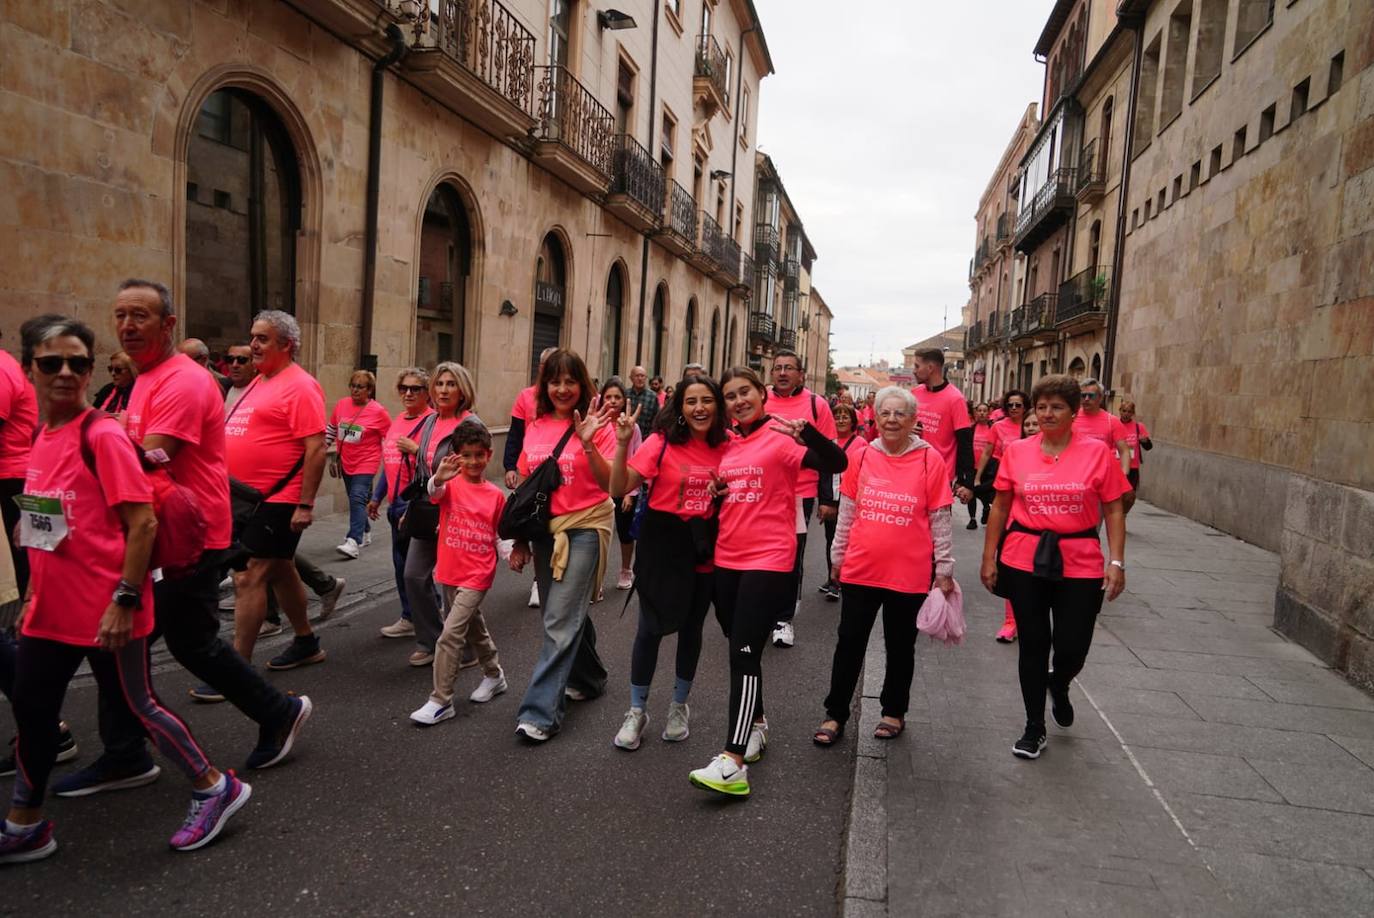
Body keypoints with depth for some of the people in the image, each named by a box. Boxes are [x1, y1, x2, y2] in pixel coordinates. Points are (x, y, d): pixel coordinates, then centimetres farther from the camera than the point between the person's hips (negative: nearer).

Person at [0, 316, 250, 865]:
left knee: (135, 705, 4)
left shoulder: (102, 435, -15)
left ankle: (215, 789, 21)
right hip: (52, 608, 8)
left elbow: (143, 523, -19)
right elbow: (45, 527, 18)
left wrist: (124, 600, -21)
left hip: (105, 609, -8)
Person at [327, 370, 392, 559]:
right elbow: (331, 429, 15)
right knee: (355, 499, 18)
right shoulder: (341, 405, 1)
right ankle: (365, 532, 39)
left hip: (366, 463, -6)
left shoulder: (378, 412, -11)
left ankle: (353, 542, -24)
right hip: (346, 463, 6)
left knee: (357, 499, -18)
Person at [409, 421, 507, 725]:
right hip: (450, 572, 2)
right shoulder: (451, 484, -6)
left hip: (477, 575, -2)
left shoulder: (496, 495, -2)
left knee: (451, 634, -10)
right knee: (473, 627, 20)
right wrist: (438, 478, -51)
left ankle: (441, 701, -1)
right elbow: (434, 493, -30)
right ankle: (494, 675, 42)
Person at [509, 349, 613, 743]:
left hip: (585, 529, -6)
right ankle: (589, 679, 38)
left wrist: (588, 444, -26)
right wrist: (520, 541, 14)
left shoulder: (595, 424, -6)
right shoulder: (535, 427, 7)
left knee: (560, 621, -9)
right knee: (565, 613, 17)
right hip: (545, 530, 6)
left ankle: (540, 712, -5)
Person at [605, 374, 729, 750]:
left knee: (691, 628, 15)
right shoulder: (662, 442, -11)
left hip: (705, 549, 3)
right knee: (651, 628, 2)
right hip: (663, 546, -3)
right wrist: (623, 443, -30)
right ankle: (637, 711, 21)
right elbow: (619, 488, -18)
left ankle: (679, 705, 34)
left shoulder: (724, 447, -1)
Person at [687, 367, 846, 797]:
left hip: (769, 562, -7)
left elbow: (836, 463, -23)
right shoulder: (728, 447, 11)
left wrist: (807, 433, -41)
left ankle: (733, 763, -15)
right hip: (727, 561, 7)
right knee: (740, 650, 17)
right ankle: (756, 725, 37)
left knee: (745, 654, -14)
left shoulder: (782, 437, -9)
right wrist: (715, 491, 0)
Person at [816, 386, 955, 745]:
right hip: (860, 570, 2)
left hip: (909, 574, -2)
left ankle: (894, 712, 32)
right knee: (848, 644, 9)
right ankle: (835, 715, 21)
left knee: (900, 646, 15)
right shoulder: (862, 457, 0)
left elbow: (940, 520, -3)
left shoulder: (930, 460, -7)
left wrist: (944, 570, -2)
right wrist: (837, 557, 11)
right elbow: (846, 513, 8)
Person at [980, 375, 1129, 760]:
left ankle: (1058, 685, 41)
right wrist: (989, 557, 6)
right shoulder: (1016, 451, 1)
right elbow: (1000, 508, 7)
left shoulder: (1098, 452, -3)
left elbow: (1114, 511, 1)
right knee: (1033, 646, 9)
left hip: (1080, 565, -1)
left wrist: (1116, 562, -6)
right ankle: (1034, 729, 26)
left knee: (1072, 649, 2)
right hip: (1024, 562, 1)